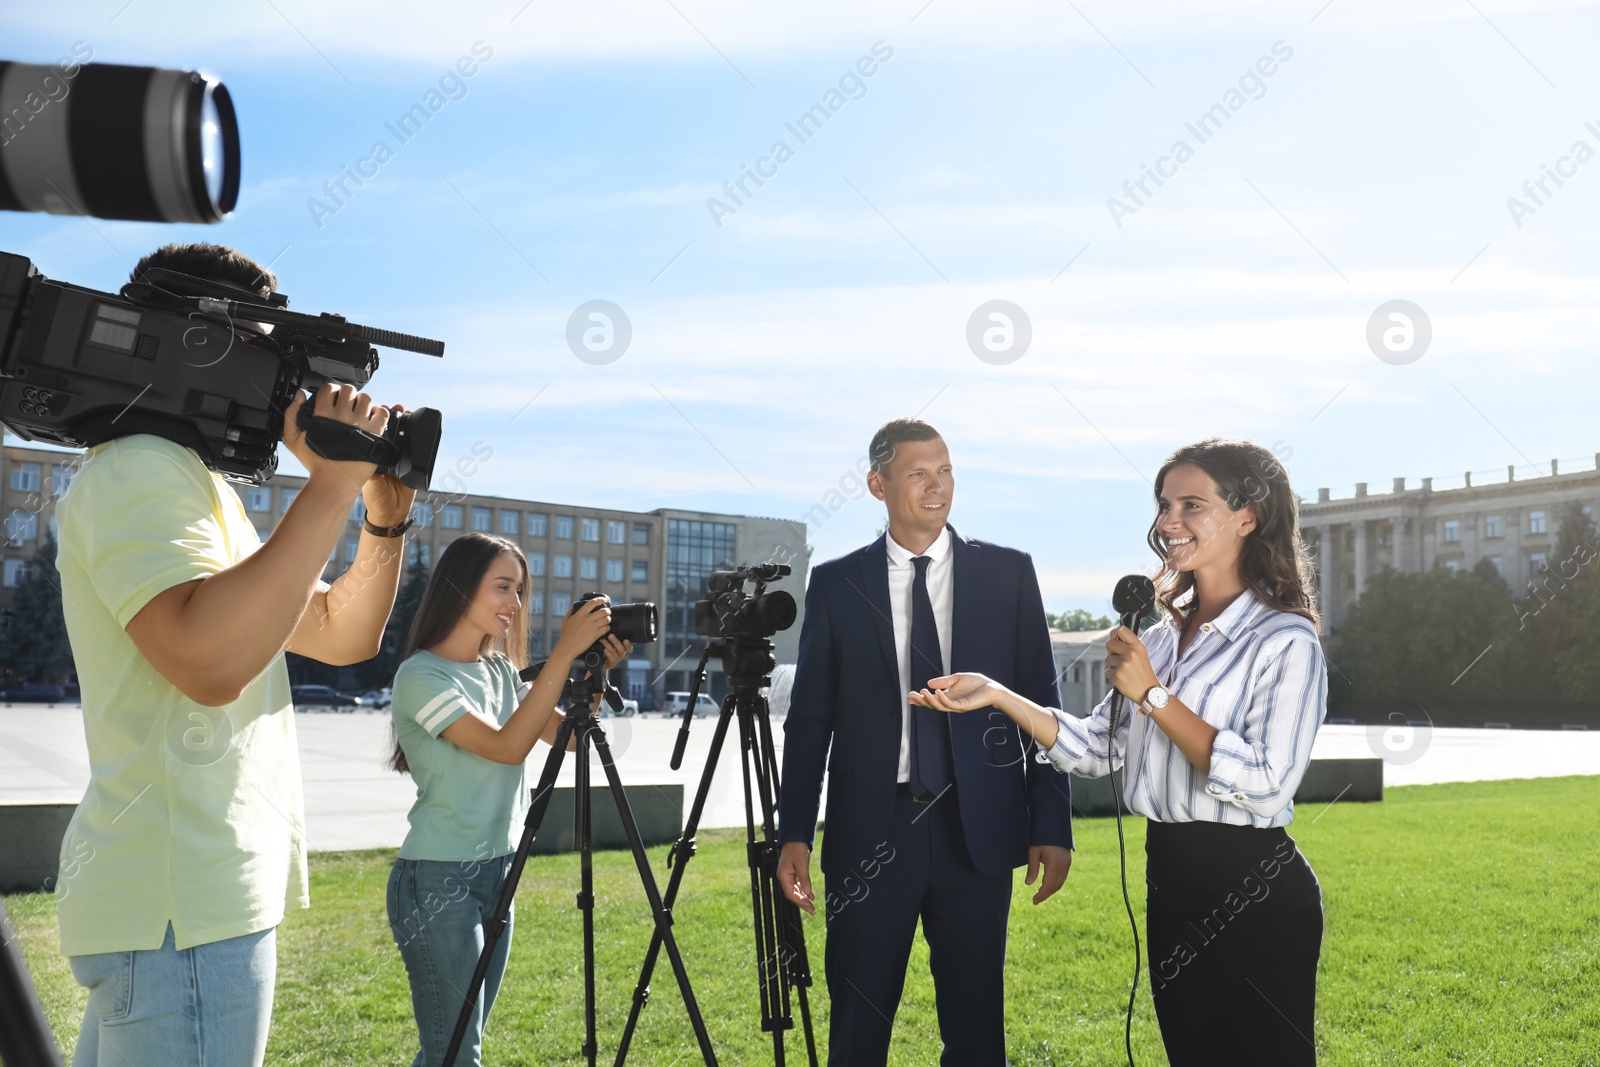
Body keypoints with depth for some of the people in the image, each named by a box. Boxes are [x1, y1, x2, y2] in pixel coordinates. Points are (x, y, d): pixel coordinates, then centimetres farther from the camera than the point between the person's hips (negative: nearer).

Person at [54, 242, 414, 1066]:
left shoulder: (204, 488, 19)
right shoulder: (138, 469, -13)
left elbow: (342, 635, 21)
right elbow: (208, 661, -29)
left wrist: (386, 514, 5)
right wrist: (331, 487, -24)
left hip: (198, 895, 10)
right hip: (180, 909, -10)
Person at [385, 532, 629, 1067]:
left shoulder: (501, 671, 11)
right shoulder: (421, 675, -13)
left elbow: (570, 735, 6)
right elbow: (507, 746, -23)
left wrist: (597, 672, -9)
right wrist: (564, 652, -25)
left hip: (498, 873, 8)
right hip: (437, 881, -8)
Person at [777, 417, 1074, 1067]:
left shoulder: (1008, 573, 4)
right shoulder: (836, 583, 4)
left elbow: (1042, 705, 5)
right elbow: (809, 719, 5)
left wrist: (1052, 825, 0)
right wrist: (794, 835, 0)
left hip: (977, 831, 0)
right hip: (870, 834, 0)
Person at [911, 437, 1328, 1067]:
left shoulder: (1286, 641, -12)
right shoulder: (1165, 636, 12)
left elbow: (1266, 785, -23)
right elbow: (1094, 750, 11)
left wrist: (1153, 695, -20)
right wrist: (997, 695, 1)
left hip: (1255, 892, -7)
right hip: (1170, 881, 8)